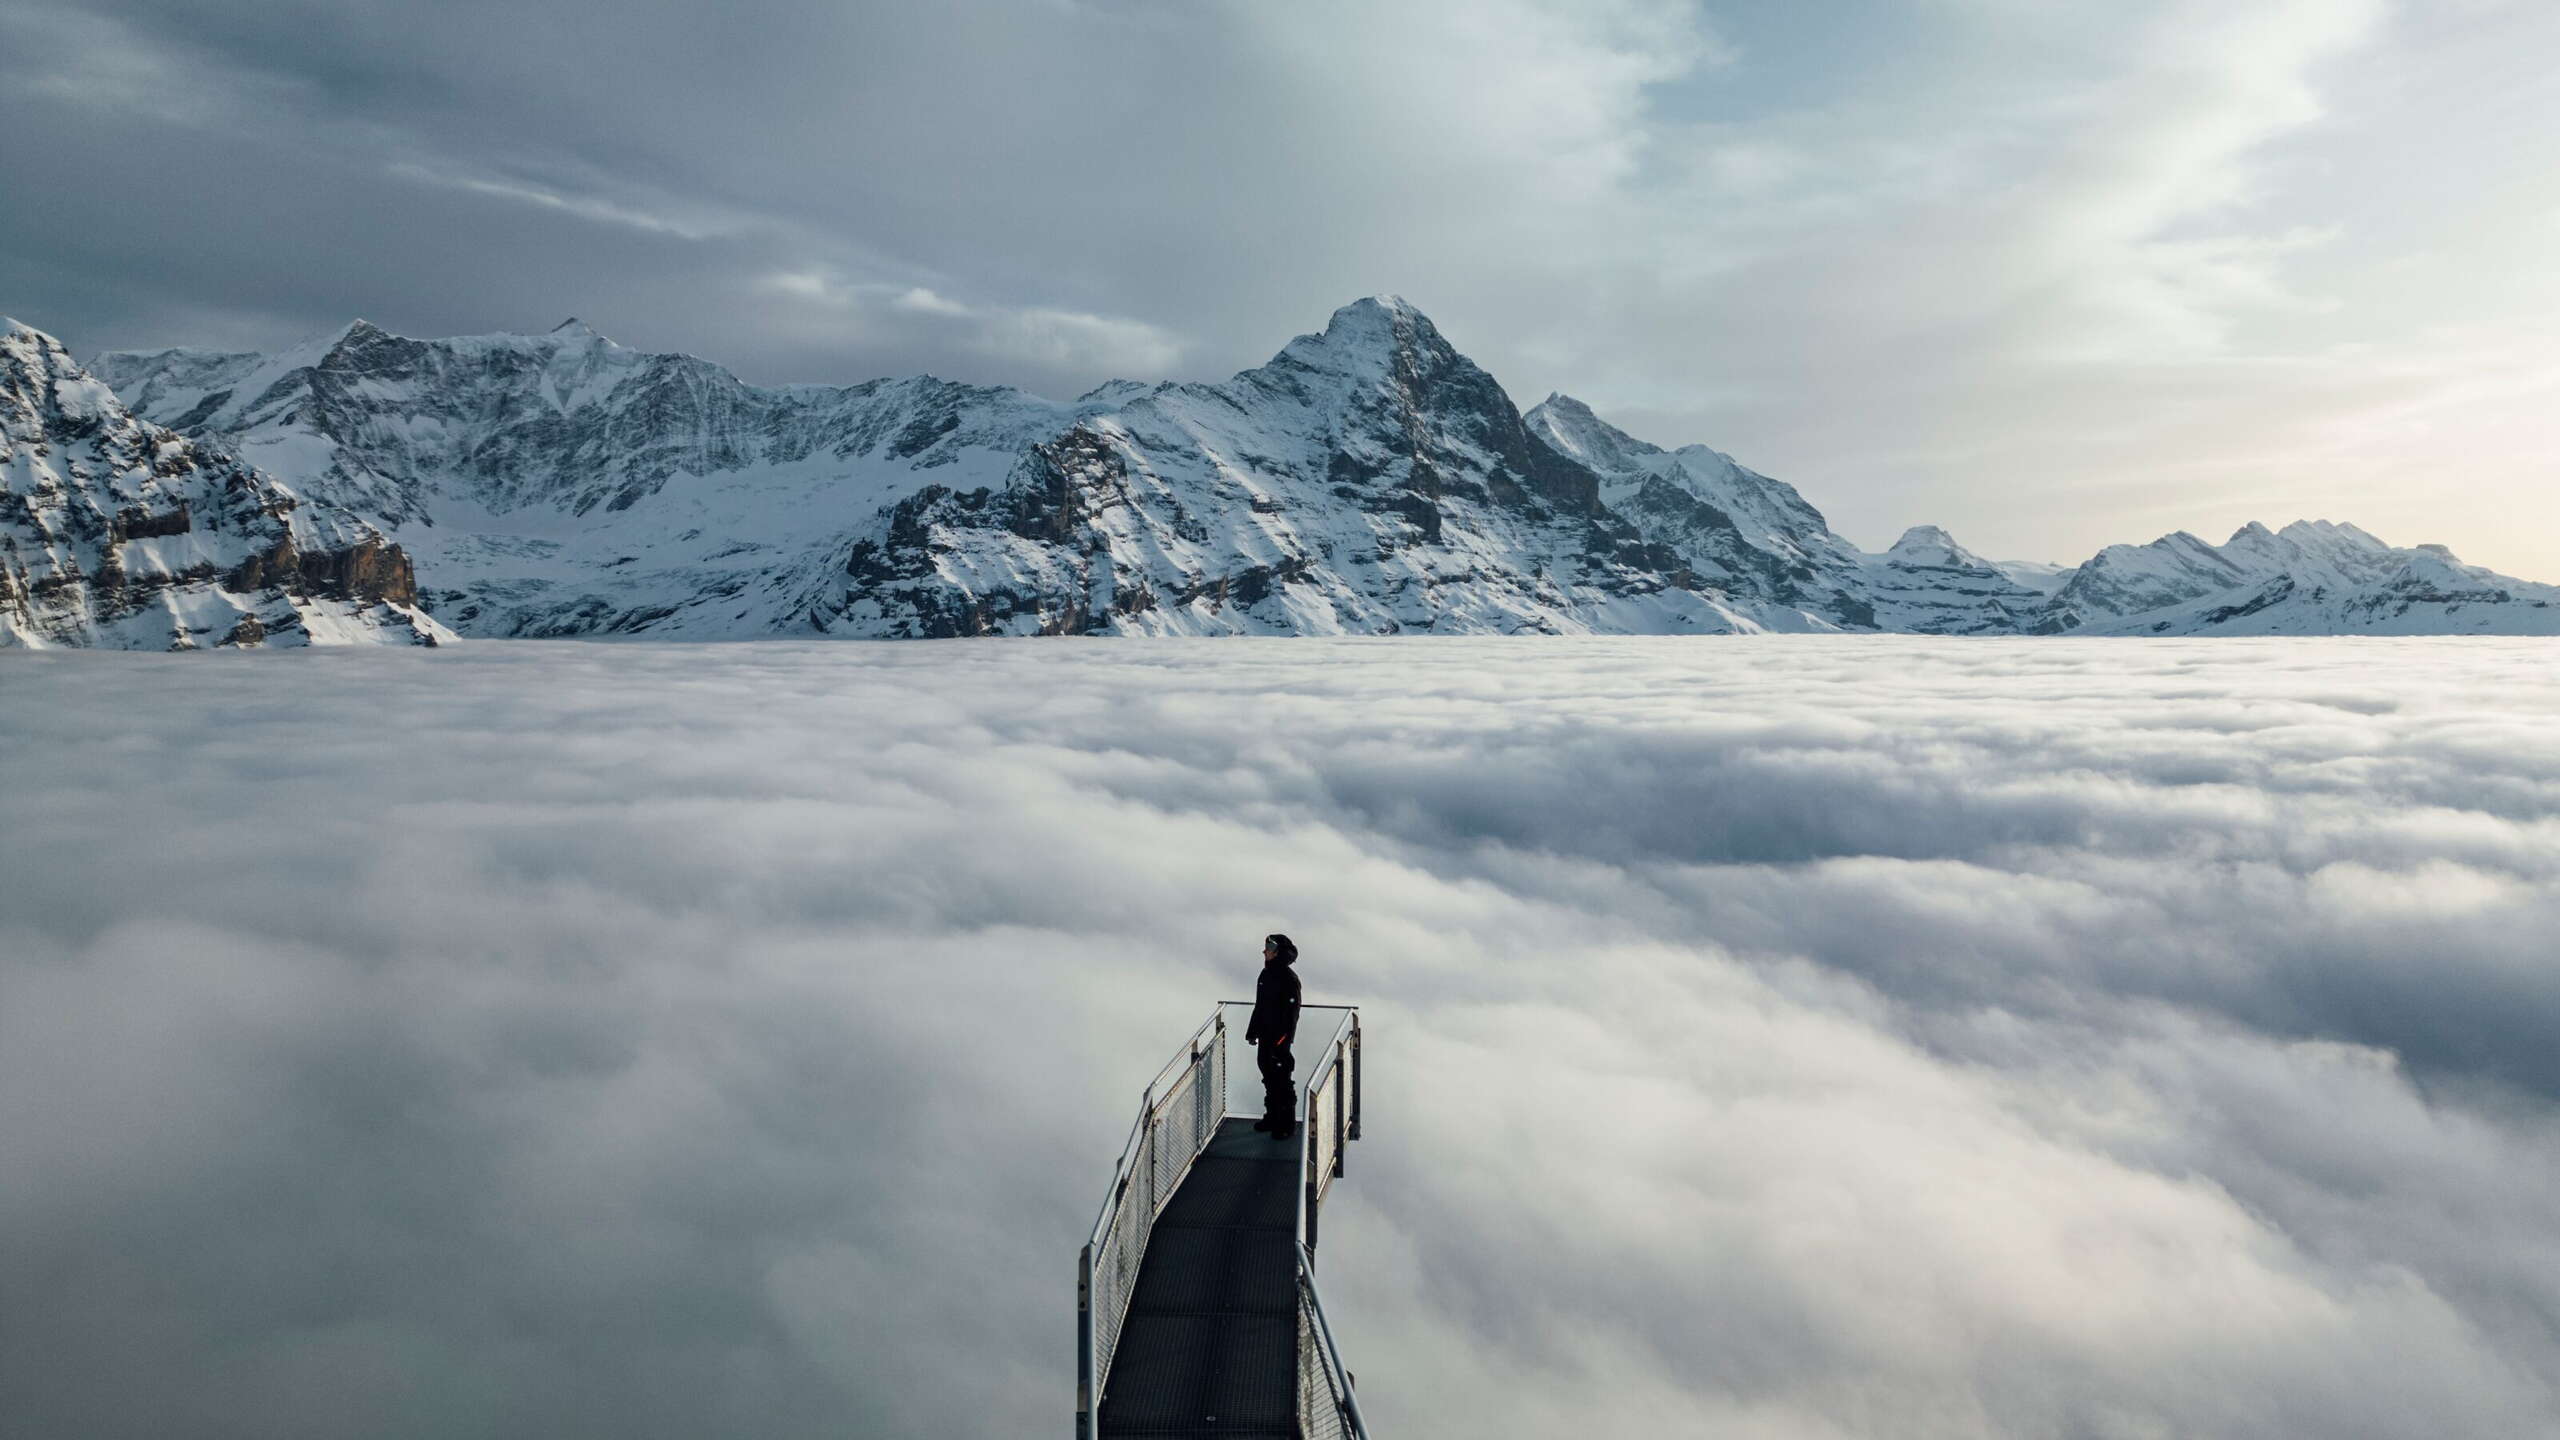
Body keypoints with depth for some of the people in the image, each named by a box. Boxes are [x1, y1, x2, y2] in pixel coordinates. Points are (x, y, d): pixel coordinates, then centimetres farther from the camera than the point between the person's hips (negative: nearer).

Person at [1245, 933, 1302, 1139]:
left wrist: (1282, 1041, -22)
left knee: (1282, 1080, -2)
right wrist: (1252, 1032, 18)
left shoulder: (1289, 979, -19)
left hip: (1279, 1038, -8)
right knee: (1269, 1077, 18)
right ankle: (1272, 1116, 32)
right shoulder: (1266, 974, 7)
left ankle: (1287, 1124, 9)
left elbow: (1291, 1013, -20)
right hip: (1265, 1035, 8)